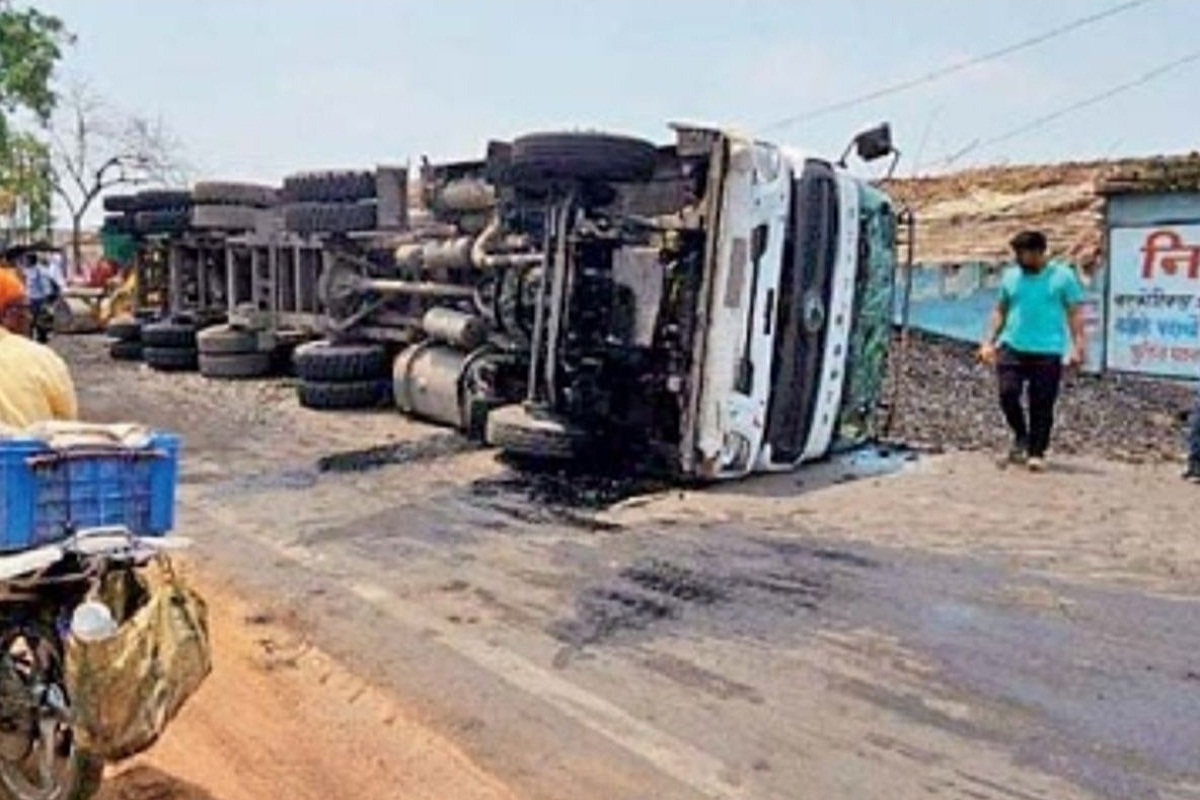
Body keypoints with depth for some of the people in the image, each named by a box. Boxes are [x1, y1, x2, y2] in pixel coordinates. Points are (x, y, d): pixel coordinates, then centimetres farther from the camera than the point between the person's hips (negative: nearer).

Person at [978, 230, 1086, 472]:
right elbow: (1000, 311, 18)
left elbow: (1075, 313, 0)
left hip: (1047, 352, -3)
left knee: (1042, 405, -1)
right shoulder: (1010, 276, 12)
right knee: (1007, 393, -9)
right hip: (1011, 347, 3)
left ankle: (1036, 452, 10)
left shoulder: (1063, 276, 2)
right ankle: (1021, 436, 16)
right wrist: (989, 342, 9)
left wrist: (1078, 346, -8)